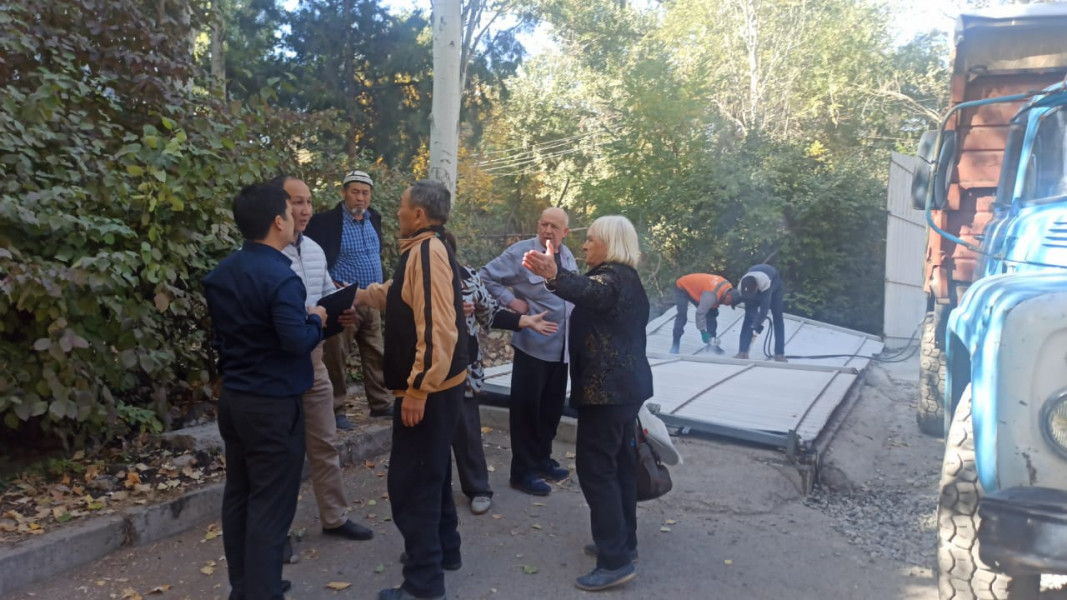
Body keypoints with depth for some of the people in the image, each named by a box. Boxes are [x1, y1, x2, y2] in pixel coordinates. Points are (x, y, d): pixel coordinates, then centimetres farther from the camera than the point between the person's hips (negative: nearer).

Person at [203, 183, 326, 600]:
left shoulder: (220, 273, 7)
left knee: (239, 497, 16)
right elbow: (297, 341, -25)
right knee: (270, 506, 0)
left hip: (232, 398, 9)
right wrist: (315, 321, -5)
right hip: (272, 405, -8)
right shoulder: (279, 277, -20)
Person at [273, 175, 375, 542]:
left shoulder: (315, 249, 8)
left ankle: (335, 517, 30)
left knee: (324, 442, 16)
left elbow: (329, 296, 18)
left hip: (313, 359, 7)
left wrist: (342, 312, -5)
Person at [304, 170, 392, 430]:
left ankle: (381, 404, 24)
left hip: (372, 301, 6)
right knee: (337, 358, 1)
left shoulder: (374, 218, 9)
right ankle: (336, 410, 11)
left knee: (376, 355, 12)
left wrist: (380, 289, 15)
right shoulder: (325, 221, -11)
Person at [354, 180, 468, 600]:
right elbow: (395, 296, 31)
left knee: (410, 482, -3)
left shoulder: (428, 252, -20)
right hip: (435, 386, 10)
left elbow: (437, 329, -28)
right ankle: (443, 549, 39)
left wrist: (418, 390, -26)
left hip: (428, 390, -10)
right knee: (430, 471, 23)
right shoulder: (421, 251, 12)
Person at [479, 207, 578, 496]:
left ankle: (542, 459, 31)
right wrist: (511, 301, -16)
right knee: (526, 407, 0)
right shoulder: (521, 252, -11)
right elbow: (485, 277, -9)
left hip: (561, 347, 7)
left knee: (552, 406, 15)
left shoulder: (568, 256, 9)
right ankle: (523, 471, 9)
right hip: (534, 345, -7)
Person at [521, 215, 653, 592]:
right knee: (619, 462, 15)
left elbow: (589, 292, -42)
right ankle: (623, 542, 25)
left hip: (608, 387, -11)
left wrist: (554, 277, -58)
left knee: (595, 465, -9)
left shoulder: (613, 277, -17)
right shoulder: (625, 277, 16)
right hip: (624, 383, 11)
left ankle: (615, 561, -7)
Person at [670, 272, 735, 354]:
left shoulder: (728, 287, -13)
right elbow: (700, 313, -36)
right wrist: (703, 332, -31)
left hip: (695, 288, 9)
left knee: (712, 313, 4)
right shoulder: (712, 294, -40)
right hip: (682, 288, -9)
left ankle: (712, 343, 11)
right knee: (682, 316, -21)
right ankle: (675, 346, -13)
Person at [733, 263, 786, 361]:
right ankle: (743, 352, -12)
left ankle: (779, 354, -6)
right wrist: (756, 323, -37)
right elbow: (750, 307, -26)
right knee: (749, 316, -11)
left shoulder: (765, 283, -49)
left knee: (778, 317, -8)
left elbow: (764, 307, -50)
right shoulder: (743, 288, -35)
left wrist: (757, 326, -51)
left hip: (774, 283, -2)